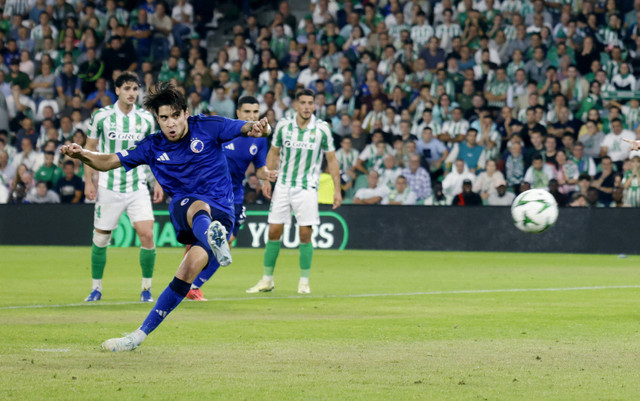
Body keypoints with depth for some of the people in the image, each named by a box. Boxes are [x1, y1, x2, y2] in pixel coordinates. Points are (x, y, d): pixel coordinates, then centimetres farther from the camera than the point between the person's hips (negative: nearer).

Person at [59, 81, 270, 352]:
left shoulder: (207, 128, -2)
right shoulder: (152, 147, 4)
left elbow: (247, 128, -9)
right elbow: (108, 162, 7)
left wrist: (259, 128, -34)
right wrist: (82, 154, -12)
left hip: (220, 214, -1)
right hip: (182, 206, 1)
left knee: (190, 269, -18)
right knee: (199, 208, -37)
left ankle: (140, 334, -13)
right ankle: (212, 239, -76)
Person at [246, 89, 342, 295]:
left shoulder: (322, 129, -6)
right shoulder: (283, 126, -1)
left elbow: (332, 160, 2)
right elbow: (273, 153, 12)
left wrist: (337, 190, 0)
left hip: (307, 188, -2)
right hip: (283, 185, 2)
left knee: (305, 234, -5)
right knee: (274, 231, 1)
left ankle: (304, 281, 6)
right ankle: (267, 280, 12)